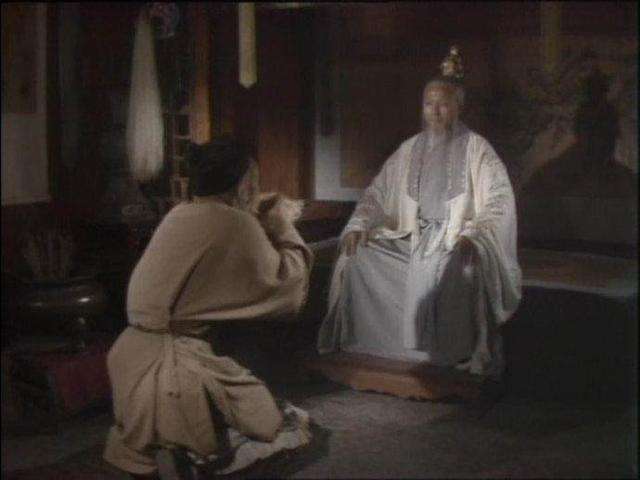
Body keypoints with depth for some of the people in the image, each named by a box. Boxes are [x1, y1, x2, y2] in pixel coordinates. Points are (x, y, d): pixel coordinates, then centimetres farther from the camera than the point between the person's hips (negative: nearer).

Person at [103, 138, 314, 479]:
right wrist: (283, 227, 4)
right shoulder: (235, 225, -14)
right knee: (291, 429, -1)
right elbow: (288, 292, -7)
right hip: (171, 371, -9)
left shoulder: (179, 215, 10)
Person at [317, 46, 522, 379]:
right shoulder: (409, 149, 12)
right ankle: (355, 342, -5)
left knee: (461, 268, -39)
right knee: (356, 258, -15)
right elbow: (378, 192, 13)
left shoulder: (476, 149, -1)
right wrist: (358, 226, -5)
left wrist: (471, 235, -24)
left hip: (458, 241, -4)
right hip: (412, 238, 5)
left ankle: (464, 354, -27)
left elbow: (499, 203, -9)